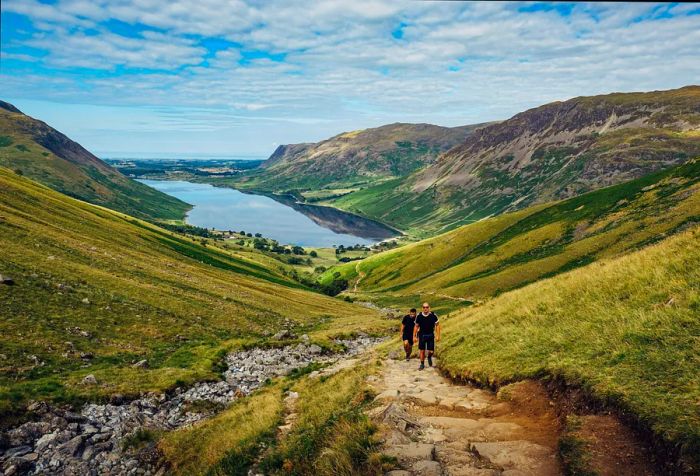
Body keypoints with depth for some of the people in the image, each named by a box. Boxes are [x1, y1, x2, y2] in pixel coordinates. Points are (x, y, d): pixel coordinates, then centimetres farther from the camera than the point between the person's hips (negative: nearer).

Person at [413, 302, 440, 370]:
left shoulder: (433, 315, -9)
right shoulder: (419, 316, -6)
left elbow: (437, 325, -1)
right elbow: (416, 326, 3)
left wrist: (438, 336, -6)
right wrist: (414, 336, 2)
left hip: (430, 335, -1)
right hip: (422, 335, 1)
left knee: (431, 351, -2)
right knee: (422, 350, 3)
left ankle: (429, 357, 33)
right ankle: (422, 364, 18)